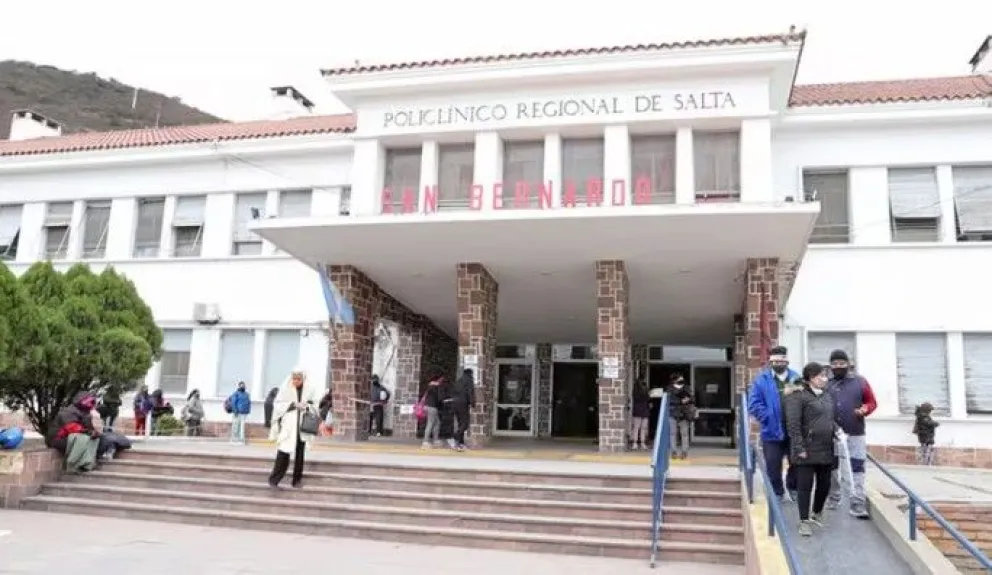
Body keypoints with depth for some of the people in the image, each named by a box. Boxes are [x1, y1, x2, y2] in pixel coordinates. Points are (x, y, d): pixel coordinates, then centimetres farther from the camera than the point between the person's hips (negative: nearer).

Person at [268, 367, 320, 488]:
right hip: (288, 425, -2)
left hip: (303, 426, 2)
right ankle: (274, 479, 1)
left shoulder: (310, 389, -1)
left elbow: (317, 405, 4)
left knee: (300, 453, 10)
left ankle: (297, 480, 21)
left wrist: (307, 407, -16)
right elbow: (278, 404, -2)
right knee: (283, 452, -10)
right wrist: (292, 405, -15)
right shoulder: (285, 388, -4)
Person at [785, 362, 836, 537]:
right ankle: (804, 521, 9)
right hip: (807, 450, -7)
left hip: (826, 449, 7)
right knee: (805, 485, 0)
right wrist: (799, 448, -17)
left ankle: (817, 513, 35)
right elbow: (793, 424, -14)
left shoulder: (827, 396, 13)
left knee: (824, 484, 13)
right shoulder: (798, 396, -10)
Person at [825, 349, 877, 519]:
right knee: (833, 466, 14)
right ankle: (834, 499, 29)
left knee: (857, 468, -3)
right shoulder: (826, 383, 1)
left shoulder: (860, 382, 1)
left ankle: (858, 505, 0)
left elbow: (872, 402, 5)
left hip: (855, 434, -1)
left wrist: (865, 409, -15)